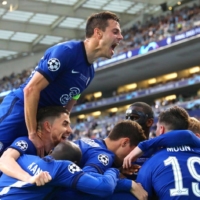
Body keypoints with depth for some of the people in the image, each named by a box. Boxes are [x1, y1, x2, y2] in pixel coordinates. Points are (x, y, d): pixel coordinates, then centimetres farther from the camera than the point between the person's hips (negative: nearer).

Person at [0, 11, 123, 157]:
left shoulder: (89, 72, 9)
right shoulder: (67, 51, -18)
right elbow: (31, 89, -22)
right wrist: (32, 134, -23)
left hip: (40, 122, 9)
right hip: (18, 112, -9)